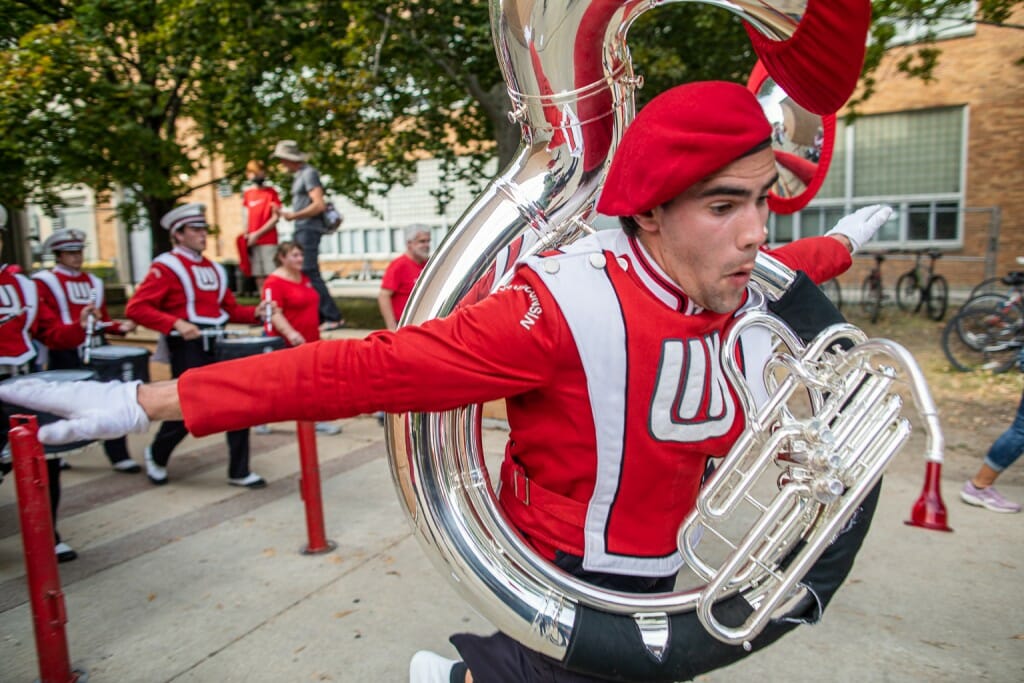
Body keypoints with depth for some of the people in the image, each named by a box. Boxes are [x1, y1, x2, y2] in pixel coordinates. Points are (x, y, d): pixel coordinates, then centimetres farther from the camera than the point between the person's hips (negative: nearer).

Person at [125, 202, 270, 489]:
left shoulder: (213, 269, 15)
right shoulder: (165, 267, -6)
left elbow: (231, 309, 19)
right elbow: (136, 308, -14)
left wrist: (256, 313, 0)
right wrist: (176, 323, -25)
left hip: (218, 344, 6)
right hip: (188, 348, -6)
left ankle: (239, 471, 9)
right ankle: (156, 455, 32)